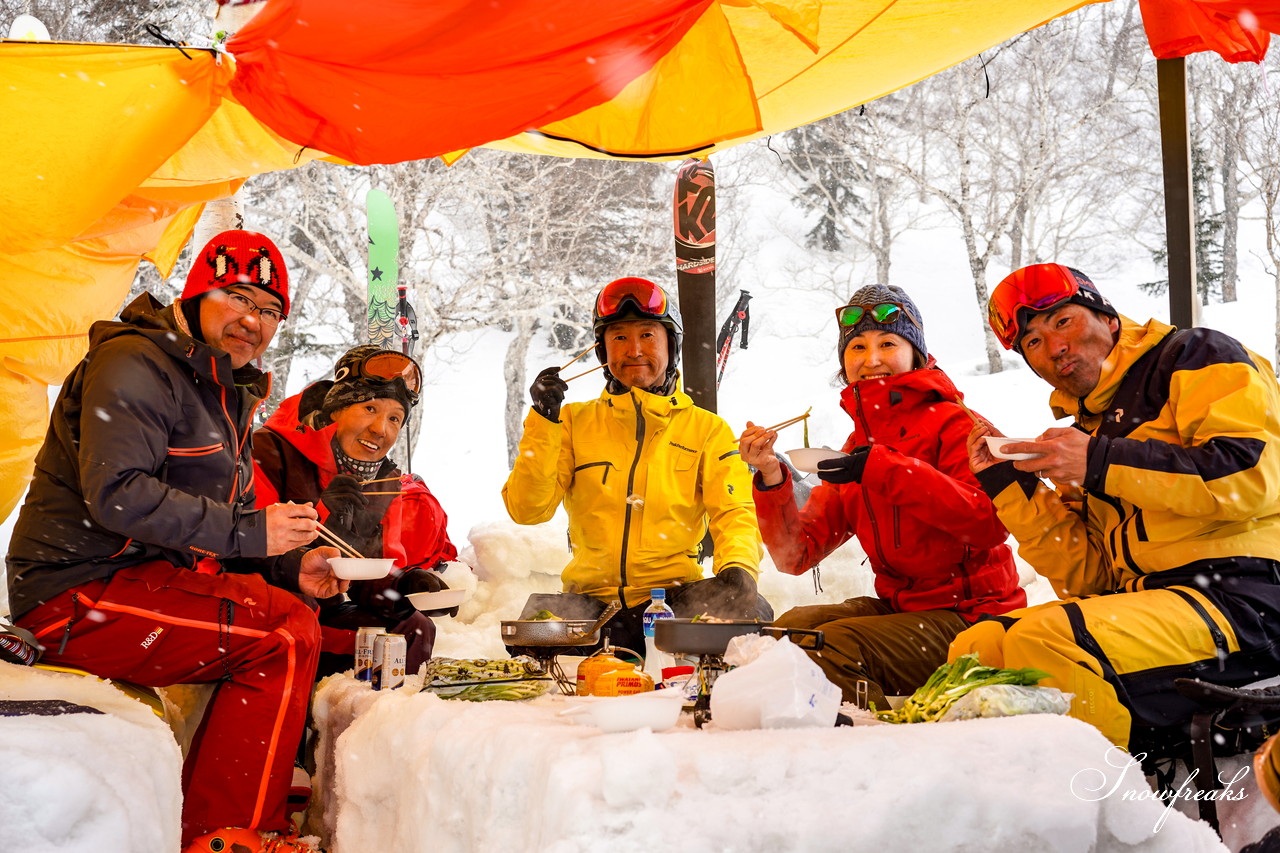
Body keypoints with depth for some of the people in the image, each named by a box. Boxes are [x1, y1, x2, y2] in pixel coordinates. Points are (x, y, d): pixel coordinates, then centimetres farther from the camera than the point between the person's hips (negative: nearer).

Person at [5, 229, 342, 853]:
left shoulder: (225, 393, 20)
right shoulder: (135, 364, -11)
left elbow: (215, 525, 21)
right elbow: (117, 494, -24)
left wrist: (290, 564, 1)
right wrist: (247, 533, -22)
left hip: (149, 578, 10)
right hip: (77, 595, -10)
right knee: (285, 634, -19)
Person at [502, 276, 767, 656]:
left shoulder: (707, 429, 14)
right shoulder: (574, 422, 15)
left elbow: (734, 513, 3)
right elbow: (527, 509, 5)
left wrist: (738, 566, -20)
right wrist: (543, 422, -5)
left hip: (674, 593, 0)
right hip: (591, 600, 0)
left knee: (750, 611, -31)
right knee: (540, 618, -33)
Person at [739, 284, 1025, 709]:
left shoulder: (954, 423, -8)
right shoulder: (856, 448, 12)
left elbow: (990, 524, -26)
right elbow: (797, 555, 6)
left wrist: (884, 468, -28)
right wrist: (771, 477, -11)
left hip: (969, 614, -7)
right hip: (899, 606, 7)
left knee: (828, 648, -25)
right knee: (789, 629, -12)